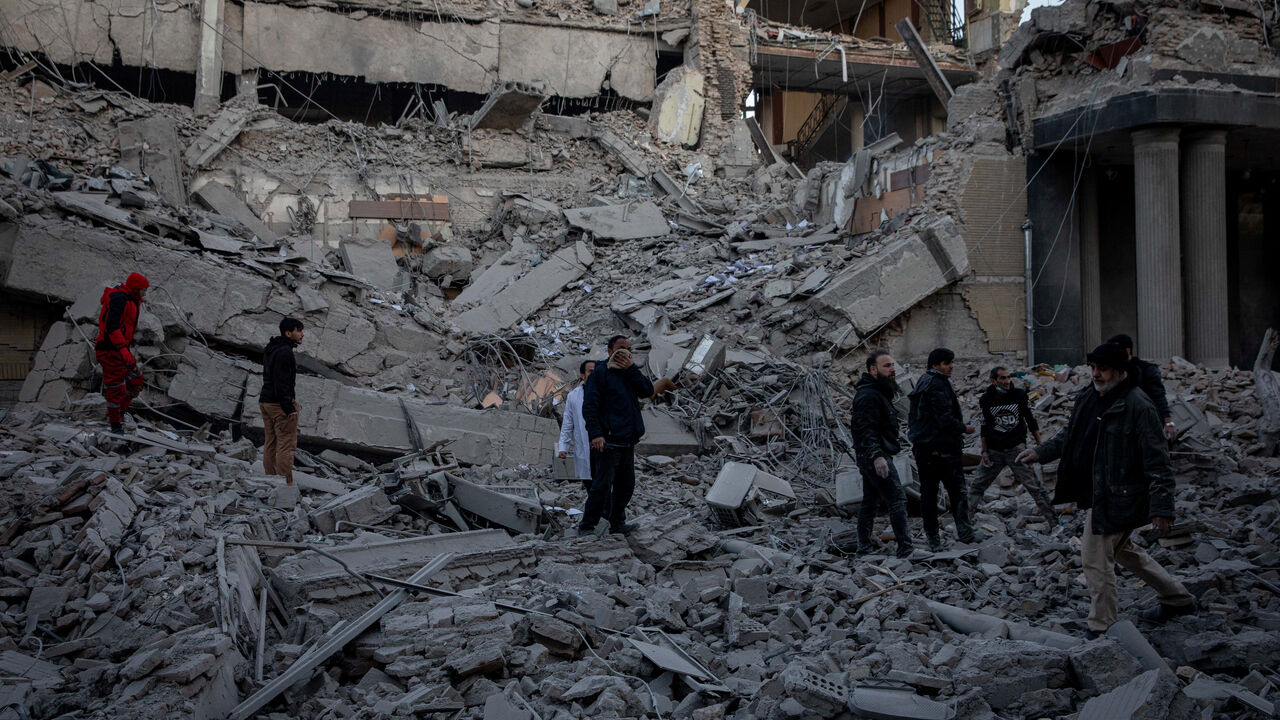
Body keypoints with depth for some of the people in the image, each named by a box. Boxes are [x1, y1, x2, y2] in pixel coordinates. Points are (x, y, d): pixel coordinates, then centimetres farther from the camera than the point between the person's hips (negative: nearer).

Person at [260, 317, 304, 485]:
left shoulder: (271, 350, 14)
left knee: (271, 443, 10)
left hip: (266, 401, 10)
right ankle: (286, 485, -8)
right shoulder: (284, 352, -16)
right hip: (281, 403, -10)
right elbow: (281, 382, -21)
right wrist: (289, 409, -21)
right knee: (286, 444, -7)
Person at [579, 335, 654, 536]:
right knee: (602, 485, -8)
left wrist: (631, 368, -7)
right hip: (609, 441, -8)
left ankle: (617, 523, 24)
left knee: (626, 485, 13)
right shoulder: (600, 373, -4)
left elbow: (648, 391, 1)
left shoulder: (630, 374, 18)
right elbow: (589, 406, -11)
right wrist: (595, 434, -21)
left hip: (628, 442, 8)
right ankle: (587, 526, -1)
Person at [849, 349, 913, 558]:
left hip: (869, 457, 11)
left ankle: (863, 547, 17)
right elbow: (865, 429, -26)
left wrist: (892, 441, 27)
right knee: (897, 499, -11)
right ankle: (905, 549, -13)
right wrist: (877, 456, -34)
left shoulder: (879, 392, 16)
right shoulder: (869, 396, -18)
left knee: (870, 501, 13)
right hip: (876, 456, -11)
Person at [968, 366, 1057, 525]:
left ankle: (1053, 520, 1)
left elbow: (1031, 421, 5)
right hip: (994, 451, 2)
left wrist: (1040, 445, 3)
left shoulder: (1019, 395, -3)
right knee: (978, 484, 6)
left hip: (1016, 448, -2)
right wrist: (984, 451, 2)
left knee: (1033, 485, -5)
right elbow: (985, 427, 7)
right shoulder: (986, 400, -1)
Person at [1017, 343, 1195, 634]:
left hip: (1115, 498, -9)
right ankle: (1178, 598, 39)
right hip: (1094, 494, 9)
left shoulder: (1138, 406, -19)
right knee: (1121, 550, 23)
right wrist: (1040, 452, 12)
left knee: (1096, 559, -3)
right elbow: (1070, 435, 24)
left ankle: (1102, 630, 11)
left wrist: (1162, 508, -20)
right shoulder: (1088, 398, 7)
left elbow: (1157, 460, -19)